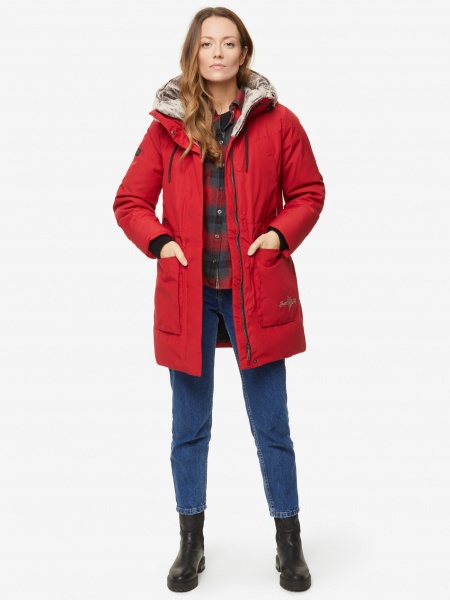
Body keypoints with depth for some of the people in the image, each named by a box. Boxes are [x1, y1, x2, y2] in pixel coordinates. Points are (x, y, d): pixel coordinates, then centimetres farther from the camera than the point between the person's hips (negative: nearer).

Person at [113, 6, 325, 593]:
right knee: (189, 429, 12)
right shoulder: (168, 126, 3)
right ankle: (190, 544, 29)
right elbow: (129, 201, 8)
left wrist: (280, 234, -8)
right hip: (188, 292, 1)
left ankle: (289, 545, 25)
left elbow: (308, 192, 9)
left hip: (256, 291, -1)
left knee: (272, 428, 8)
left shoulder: (277, 122, 1)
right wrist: (159, 242, -8)